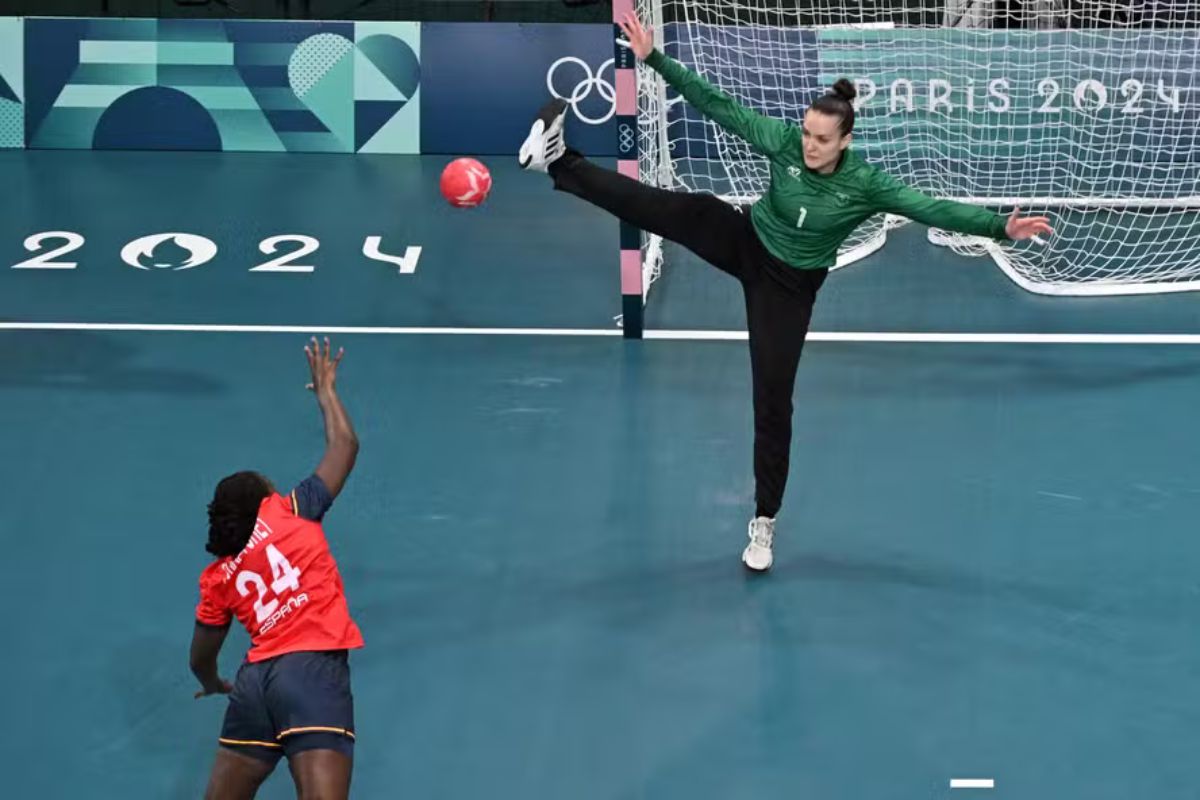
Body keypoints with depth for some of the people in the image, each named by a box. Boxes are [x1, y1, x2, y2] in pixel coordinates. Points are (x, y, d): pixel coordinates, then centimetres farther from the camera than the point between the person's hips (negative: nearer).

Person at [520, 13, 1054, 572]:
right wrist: (655, 59, -24)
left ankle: (764, 522, 14)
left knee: (773, 399, 1)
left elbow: (933, 210, -29)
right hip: (744, 243, 1)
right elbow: (717, 105, -19)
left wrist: (1000, 227, -41)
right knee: (673, 211, -25)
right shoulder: (783, 141, -19)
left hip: (788, 286, -1)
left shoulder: (864, 184, -24)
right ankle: (561, 164, -23)